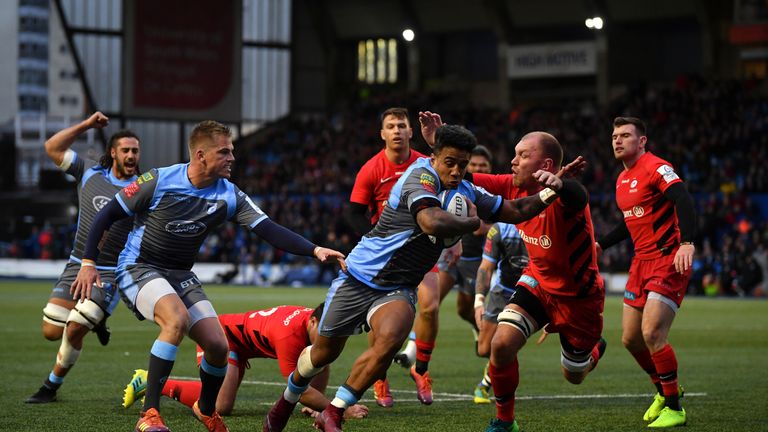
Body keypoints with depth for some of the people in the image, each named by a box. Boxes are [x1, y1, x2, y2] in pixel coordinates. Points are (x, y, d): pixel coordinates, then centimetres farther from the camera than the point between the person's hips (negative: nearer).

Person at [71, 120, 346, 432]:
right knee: (178, 319, -33)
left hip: (180, 274, 5)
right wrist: (88, 262, -14)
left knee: (218, 345, -7)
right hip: (138, 267, -5)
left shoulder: (229, 196, -6)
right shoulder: (158, 182, -17)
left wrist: (314, 250, -26)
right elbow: (107, 214, -9)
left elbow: (269, 230, -13)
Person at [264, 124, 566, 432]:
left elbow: (516, 211, 12)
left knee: (389, 340, -27)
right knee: (324, 352, 10)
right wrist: (473, 222, -24)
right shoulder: (421, 175, -21)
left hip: (398, 290, 4)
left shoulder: (465, 192, 2)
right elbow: (431, 222, -39)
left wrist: (548, 192, -3)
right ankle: (288, 399, 43)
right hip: (359, 277, -4)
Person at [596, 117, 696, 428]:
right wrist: (601, 245, 27)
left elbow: (683, 201, -26)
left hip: (668, 260, -9)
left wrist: (687, 242, -40)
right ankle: (664, 391, 32)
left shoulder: (656, 168, -13)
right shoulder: (622, 180, 15)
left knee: (652, 334, -18)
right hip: (642, 260, 9)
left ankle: (674, 409, -5)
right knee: (630, 338, 9)